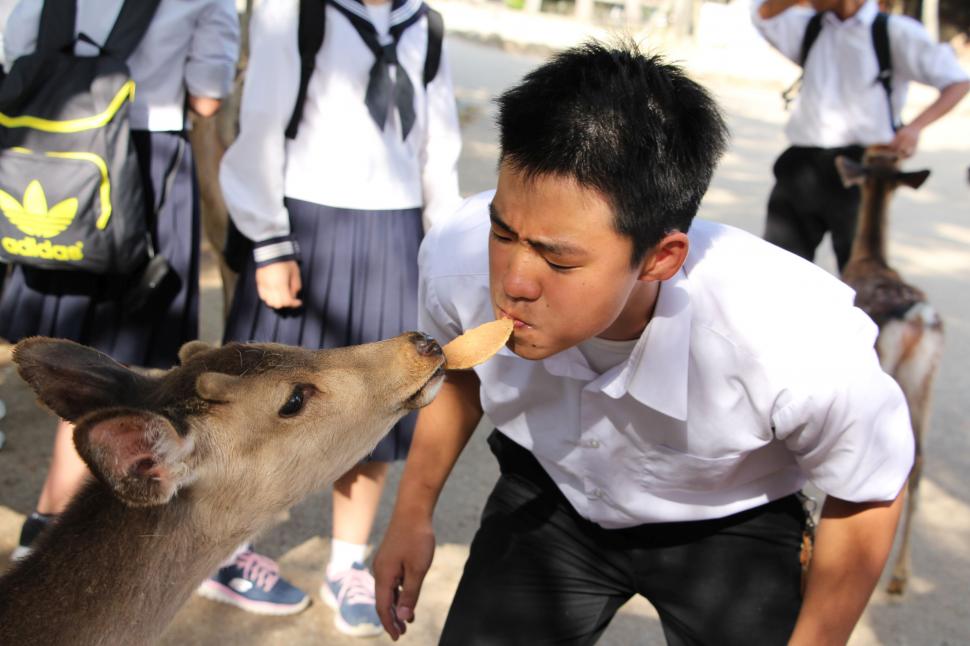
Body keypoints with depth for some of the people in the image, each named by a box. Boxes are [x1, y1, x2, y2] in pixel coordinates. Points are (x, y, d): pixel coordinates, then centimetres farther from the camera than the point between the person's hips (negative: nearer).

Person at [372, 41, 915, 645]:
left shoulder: (796, 347, -39)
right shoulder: (456, 260, -29)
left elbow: (868, 495, -16)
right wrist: (414, 511, 2)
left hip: (727, 524, -1)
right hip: (546, 496, 2)